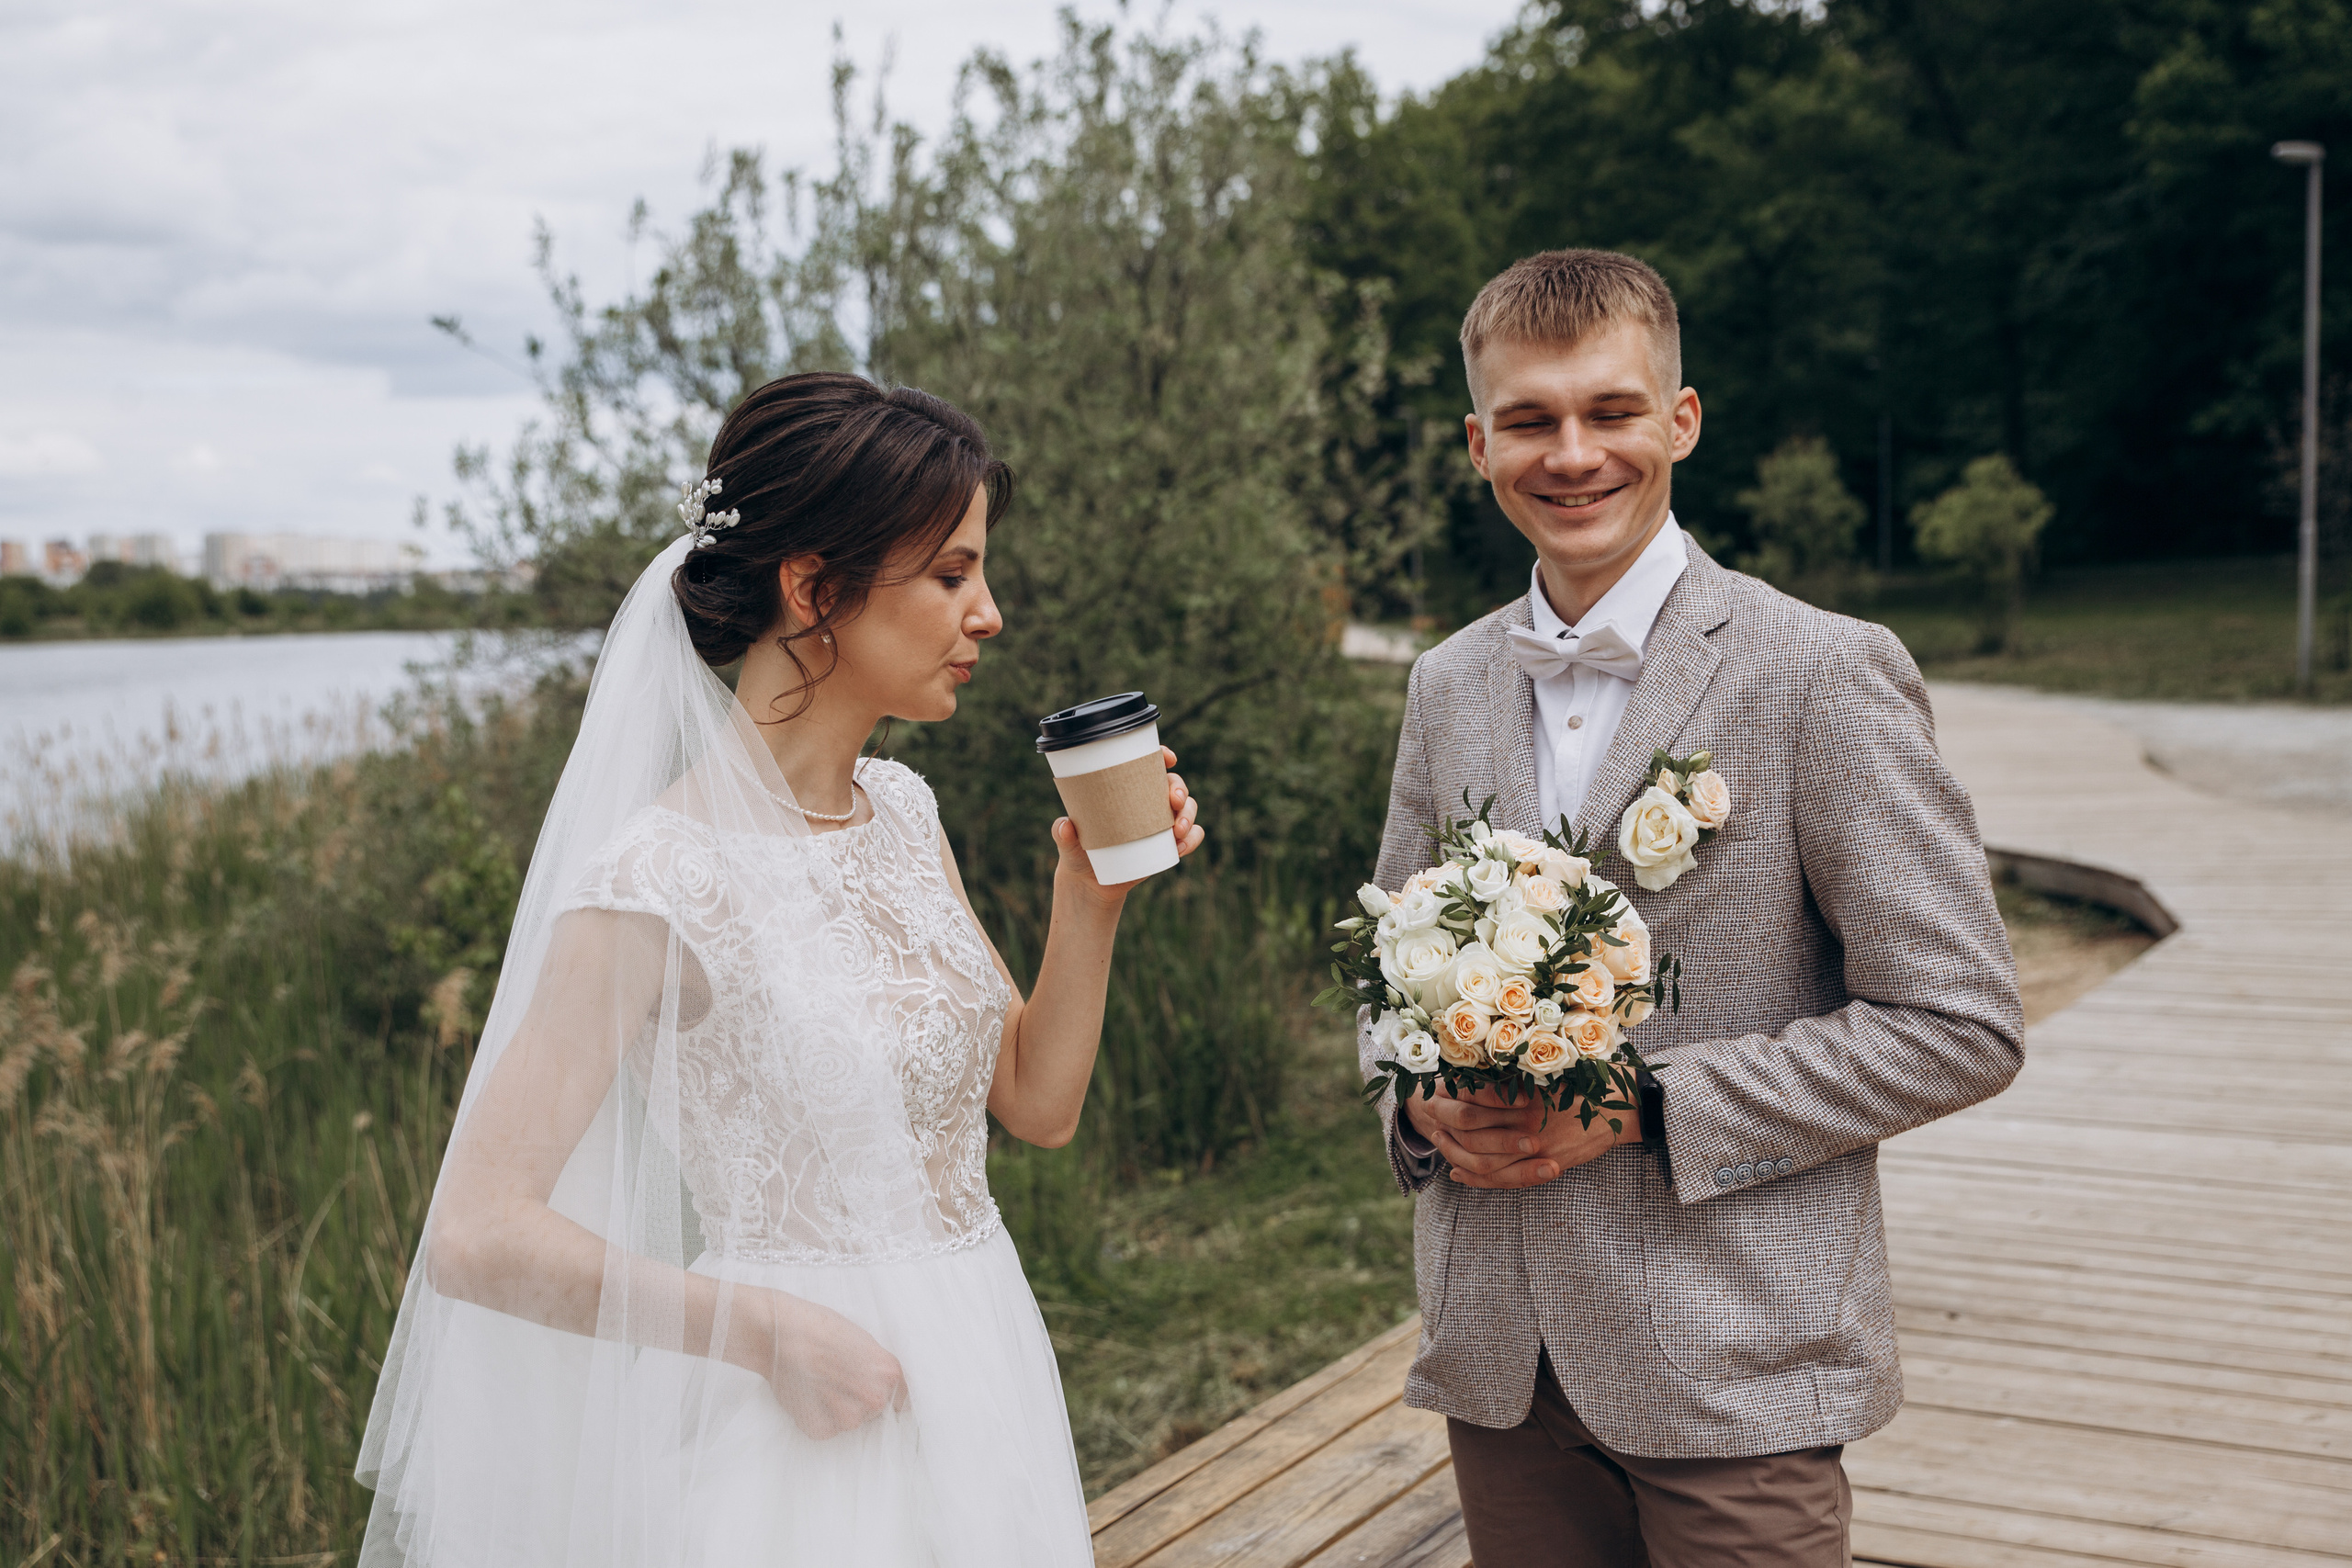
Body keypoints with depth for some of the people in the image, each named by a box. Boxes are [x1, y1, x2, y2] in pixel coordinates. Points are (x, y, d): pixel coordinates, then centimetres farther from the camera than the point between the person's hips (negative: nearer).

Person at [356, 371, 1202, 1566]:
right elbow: (478, 1234, -21)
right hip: (816, 1423, -7)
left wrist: (1089, 896, -5)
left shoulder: (902, 813, 2)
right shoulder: (667, 876, -20)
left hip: (983, 1385, 7)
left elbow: (1038, 1102, 8)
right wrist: (767, 1331, -18)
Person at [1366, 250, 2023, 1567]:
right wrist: (1423, 1099, -5)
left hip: (1735, 1373, -4)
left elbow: (1959, 1026, -11)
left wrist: (1642, 1107, -16)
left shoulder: (1827, 674, -10)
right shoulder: (1447, 685, 8)